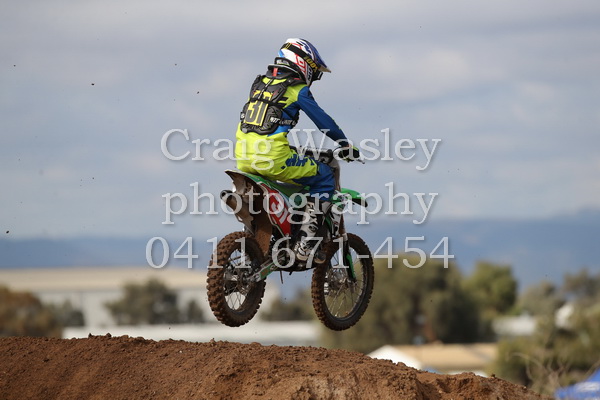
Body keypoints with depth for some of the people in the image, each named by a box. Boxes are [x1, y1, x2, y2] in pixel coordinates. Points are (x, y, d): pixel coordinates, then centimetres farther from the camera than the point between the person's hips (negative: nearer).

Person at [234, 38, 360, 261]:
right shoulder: (298, 90, 0)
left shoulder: (259, 84, 21)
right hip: (274, 158, -7)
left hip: (244, 158, 7)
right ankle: (305, 242, -1)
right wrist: (347, 146, 18)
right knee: (324, 179, 8)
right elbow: (323, 121, 3)